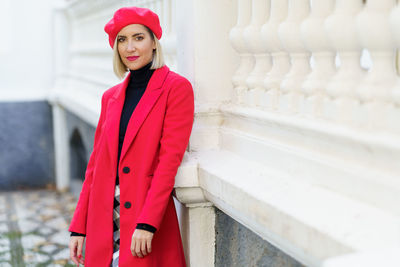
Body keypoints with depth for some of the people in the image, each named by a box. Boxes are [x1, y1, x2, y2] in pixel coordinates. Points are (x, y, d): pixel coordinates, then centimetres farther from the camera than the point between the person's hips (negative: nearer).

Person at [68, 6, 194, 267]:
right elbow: (96, 162, 12)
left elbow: (170, 158, -11)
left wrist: (147, 223, -17)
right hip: (103, 221, 5)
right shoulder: (111, 96, 11)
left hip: (148, 218, -4)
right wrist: (79, 227, 9)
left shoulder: (176, 88, -5)